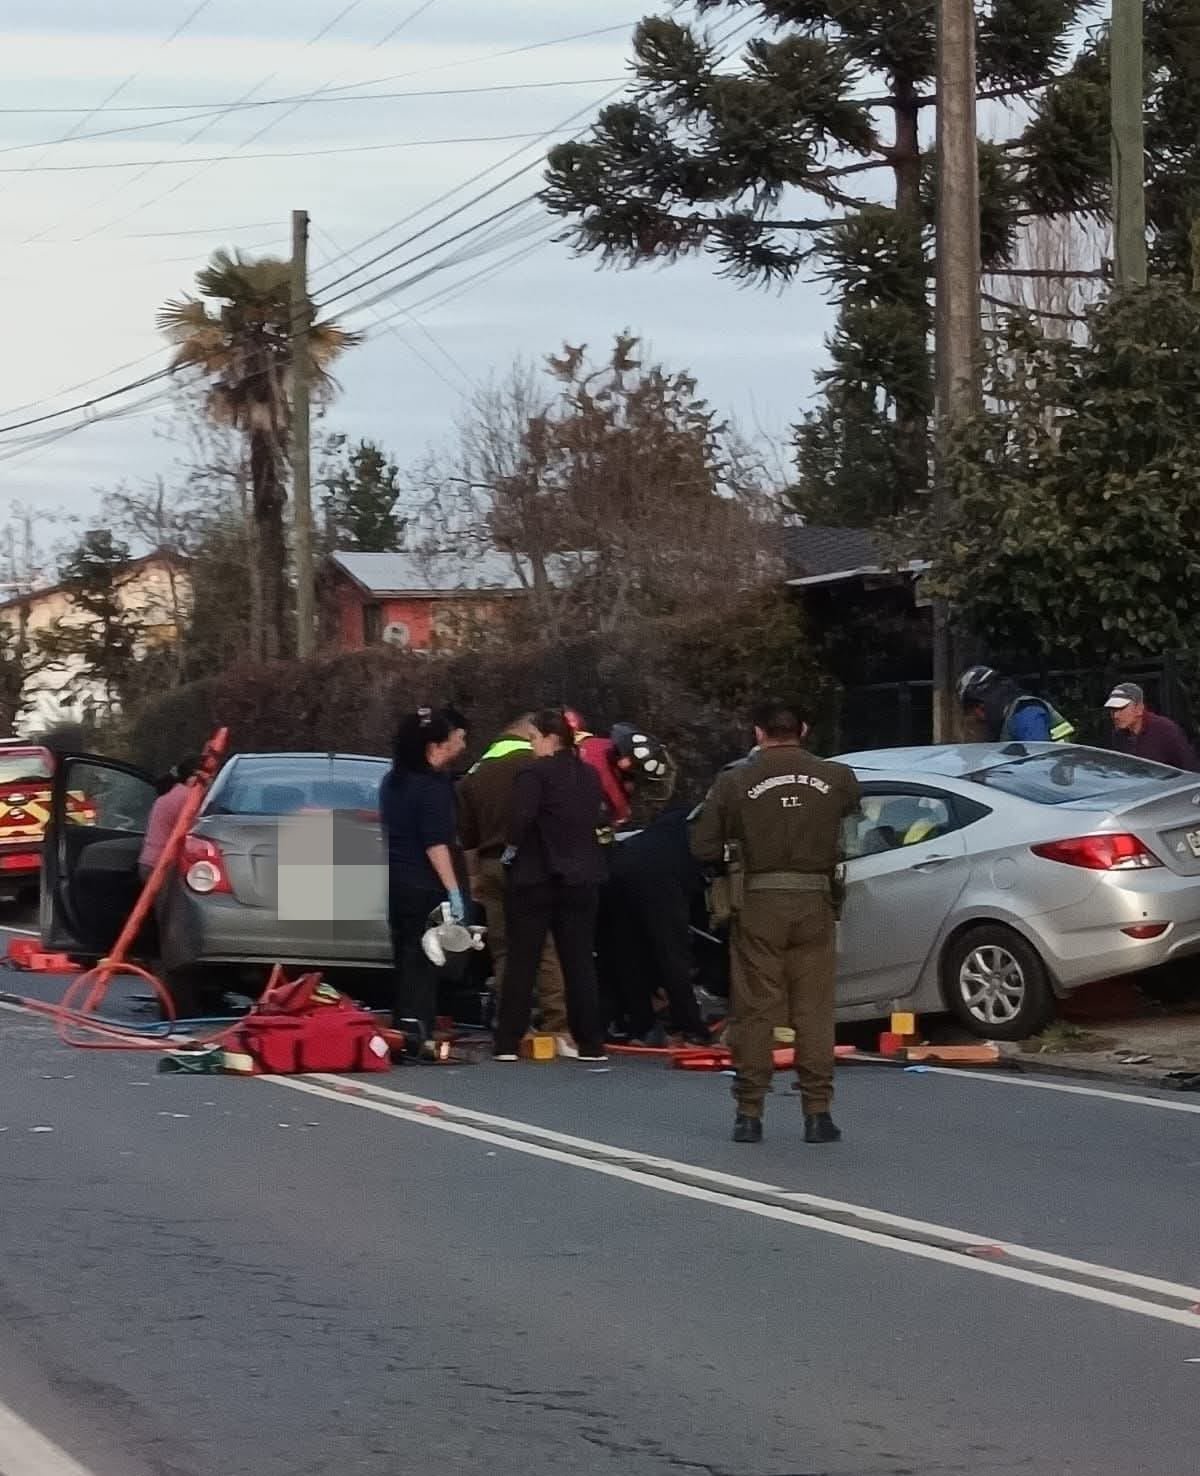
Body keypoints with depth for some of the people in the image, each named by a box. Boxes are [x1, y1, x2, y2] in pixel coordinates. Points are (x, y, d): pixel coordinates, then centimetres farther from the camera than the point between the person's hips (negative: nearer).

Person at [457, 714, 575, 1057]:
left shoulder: (475, 773, 17)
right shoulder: (534, 763, -3)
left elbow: (467, 837, 21)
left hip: (491, 866, 5)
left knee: (504, 951, 8)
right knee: (548, 949, -5)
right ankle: (559, 1030, -11)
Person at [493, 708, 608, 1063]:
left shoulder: (534, 775, -13)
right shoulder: (589, 775, 9)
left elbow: (521, 818, -24)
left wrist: (512, 848, -8)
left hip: (535, 877, -5)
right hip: (582, 878, 5)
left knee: (521, 962, 2)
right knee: (580, 962, 9)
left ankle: (508, 1043, 2)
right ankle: (590, 1043, 7)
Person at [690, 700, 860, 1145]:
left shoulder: (736, 781, -3)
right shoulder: (835, 778, 1)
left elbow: (702, 846, 0)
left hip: (759, 903, -1)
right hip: (814, 902, 1)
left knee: (754, 1011, 5)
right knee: (814, 1011, 6)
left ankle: (749, 1113, 6)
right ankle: (817, 1113, 4)